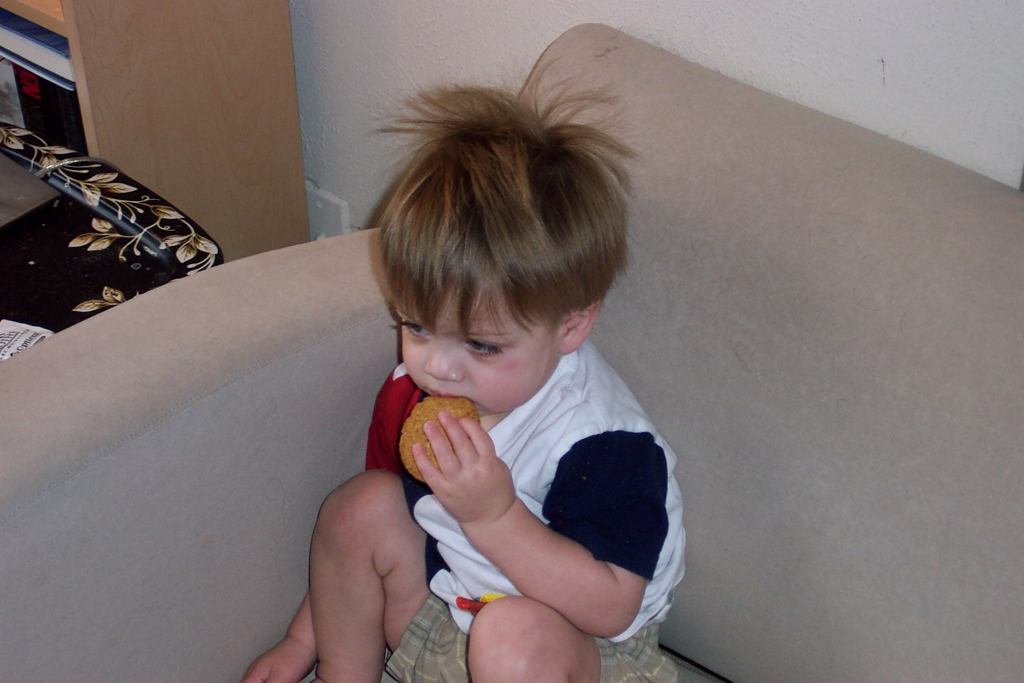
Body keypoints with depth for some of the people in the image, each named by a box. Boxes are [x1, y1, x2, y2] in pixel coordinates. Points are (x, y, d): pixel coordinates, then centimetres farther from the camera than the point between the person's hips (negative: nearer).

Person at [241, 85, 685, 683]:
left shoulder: (602, 441, -28)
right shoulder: (413, 391, -7)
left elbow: (609, 608, -31)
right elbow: (365, 535, 10)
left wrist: (494, 515, -38)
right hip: (442, 624, 6)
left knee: (514, 634, -37)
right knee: (361, 504, -10)